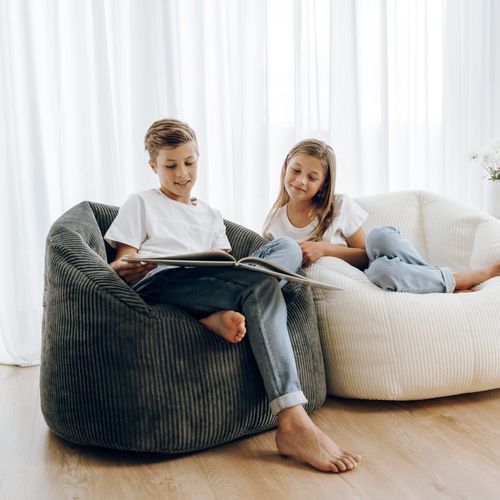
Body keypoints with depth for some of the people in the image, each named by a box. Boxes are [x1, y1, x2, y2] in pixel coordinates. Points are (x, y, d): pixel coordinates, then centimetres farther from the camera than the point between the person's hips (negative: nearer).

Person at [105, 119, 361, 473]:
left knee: (287, 248, -22)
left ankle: (224, 314, -43)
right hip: (158, 283, -5)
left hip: (211, 287, 5)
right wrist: (125, 269, -18)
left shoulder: (211, 216, 34)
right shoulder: (141, 204, 23)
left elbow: (225, 265, 19)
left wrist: (232, 268, -8)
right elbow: (122, 263, 10)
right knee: (261, 282, -33)